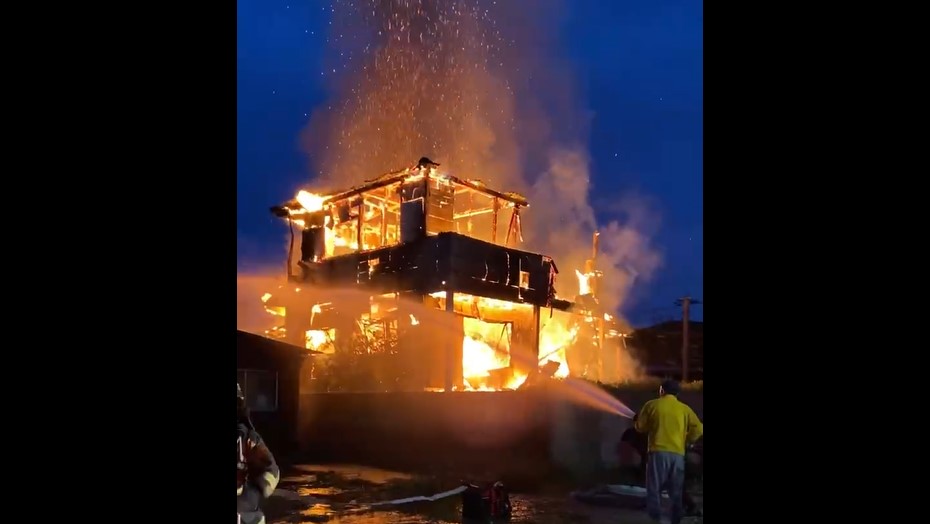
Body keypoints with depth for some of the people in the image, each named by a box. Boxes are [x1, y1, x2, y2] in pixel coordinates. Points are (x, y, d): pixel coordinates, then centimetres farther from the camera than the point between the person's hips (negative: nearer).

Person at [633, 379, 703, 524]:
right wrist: (687, 442, 16)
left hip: (658, 452, -2)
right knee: (676, 492, 11)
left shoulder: (652, 405, 4)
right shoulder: (685, 408, 8)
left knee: (654, 489, 2)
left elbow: (640, 427, 8)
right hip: (678, 454, 2)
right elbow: (698, 429, 0)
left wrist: (636, 420, 31)